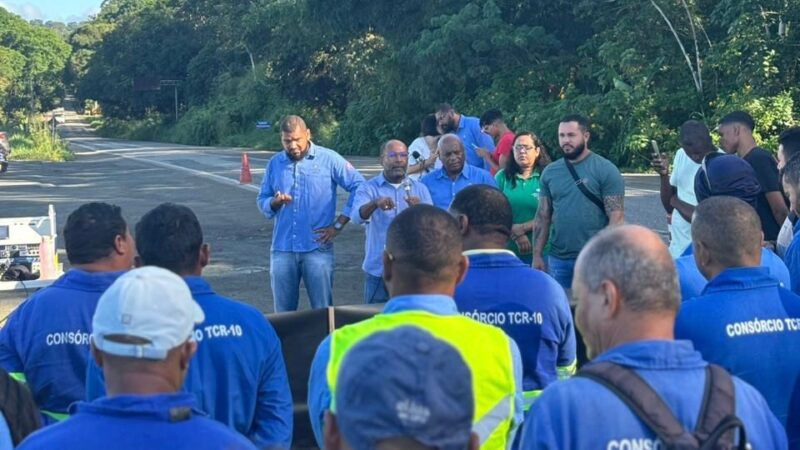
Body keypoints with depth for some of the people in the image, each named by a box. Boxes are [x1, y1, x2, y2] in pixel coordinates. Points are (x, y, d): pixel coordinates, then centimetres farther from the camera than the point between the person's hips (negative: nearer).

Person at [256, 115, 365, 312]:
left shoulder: (328, 159, -3)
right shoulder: (275, 163, 8)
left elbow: (359, 187, -5)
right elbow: (262, 200, 12)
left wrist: (338, 225, -7)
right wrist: (275, 202, -13)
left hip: (317, 248, -3)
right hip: (282, 249, 3)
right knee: (283, 312, 9)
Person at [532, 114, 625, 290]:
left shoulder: (605, 170, -7)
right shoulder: (550, 172, 7)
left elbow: (616, 218, -10)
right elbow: (543, 217, 11)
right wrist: (537, 255, 5)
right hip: (558, 259, 5)